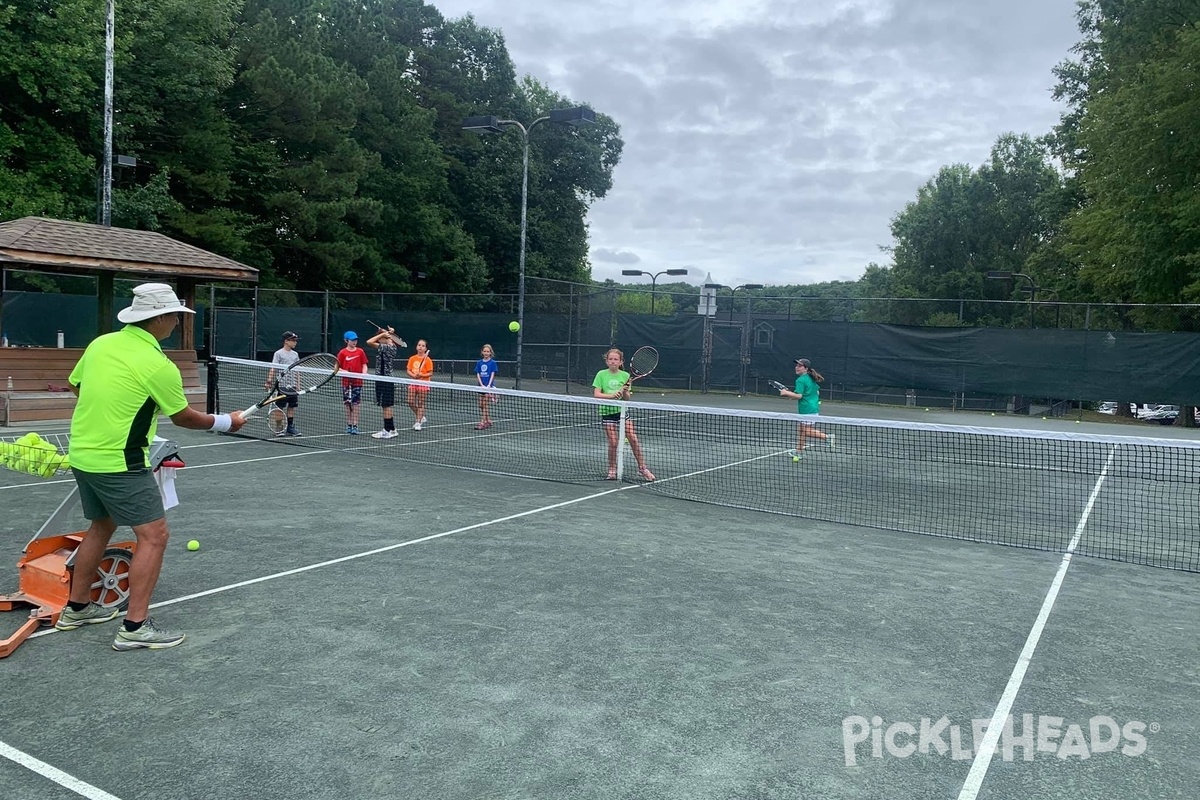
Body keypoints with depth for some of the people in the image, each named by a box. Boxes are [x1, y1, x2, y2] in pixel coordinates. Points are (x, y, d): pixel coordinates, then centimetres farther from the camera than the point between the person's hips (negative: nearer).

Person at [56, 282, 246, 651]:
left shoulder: (100, 343, 3)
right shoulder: (159, 366, -18)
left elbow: (75, 385, 18)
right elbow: (183, 416, -5)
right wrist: (225, 422, 10)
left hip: (81, 453, 9)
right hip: (120, 463, -8)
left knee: (102, 526, 25)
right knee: (153, 535, -2)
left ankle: (77, 608, 36)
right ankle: (135, 627, -3)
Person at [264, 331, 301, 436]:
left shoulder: (295, 354, 11)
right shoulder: (278, 353, -5)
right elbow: (273, 369, -8)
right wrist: (269, 381, -18)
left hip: (293, 386, 5)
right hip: (282, 385, -5)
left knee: (292, 407, 8)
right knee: (281, 408, 0)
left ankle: (291, 428, 15)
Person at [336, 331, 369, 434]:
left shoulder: (360, 351, 2)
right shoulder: (342, 352, -1)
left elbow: (364, 365, 6)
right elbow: (337, 367, 2)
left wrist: (364, 374, -12)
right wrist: (344, 371, -17)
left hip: (357, 381, 0)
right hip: (346, 381, 0)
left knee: (355, 403, 1)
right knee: (347, 403, 6)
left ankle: (355, 425, 2)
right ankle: (349, 425, 15)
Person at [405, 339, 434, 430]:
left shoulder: (427, 360, -6)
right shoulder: (412, 358, 6)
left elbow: (430, 374, -7)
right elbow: (408, 371, 5)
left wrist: (421, 375, -21)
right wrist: (414, 375, -15)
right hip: (413, 383, 4)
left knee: (420, 404, 0)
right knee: (411, 403, 1)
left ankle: (418, 423, 6)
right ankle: (421, 418, 22)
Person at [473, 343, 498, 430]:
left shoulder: (492, 362, -3)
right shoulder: (479, 363, 7)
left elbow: (492, 374, -7)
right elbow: (478, 375, 4)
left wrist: (489, 385, -19)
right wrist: (482, 385, -10)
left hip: (489, 387, -5)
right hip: (481, 386, 5)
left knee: (485, 406, -8)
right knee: (481, 406, 7)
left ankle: (482, 423, -10)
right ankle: (488, 422, 18)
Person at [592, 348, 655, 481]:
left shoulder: (625, 375, 3)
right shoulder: (601, 375, -2)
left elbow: (627, 398, 2)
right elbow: (596, 395, -9)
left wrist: (624, 391, -19)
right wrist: (612, 395, -21)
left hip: (622, 410, 2)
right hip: (607, 411, -2)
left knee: (633, 439, -6)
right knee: (613, 442, -5)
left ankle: (642, 468, 7)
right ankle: (612, 470, 15)